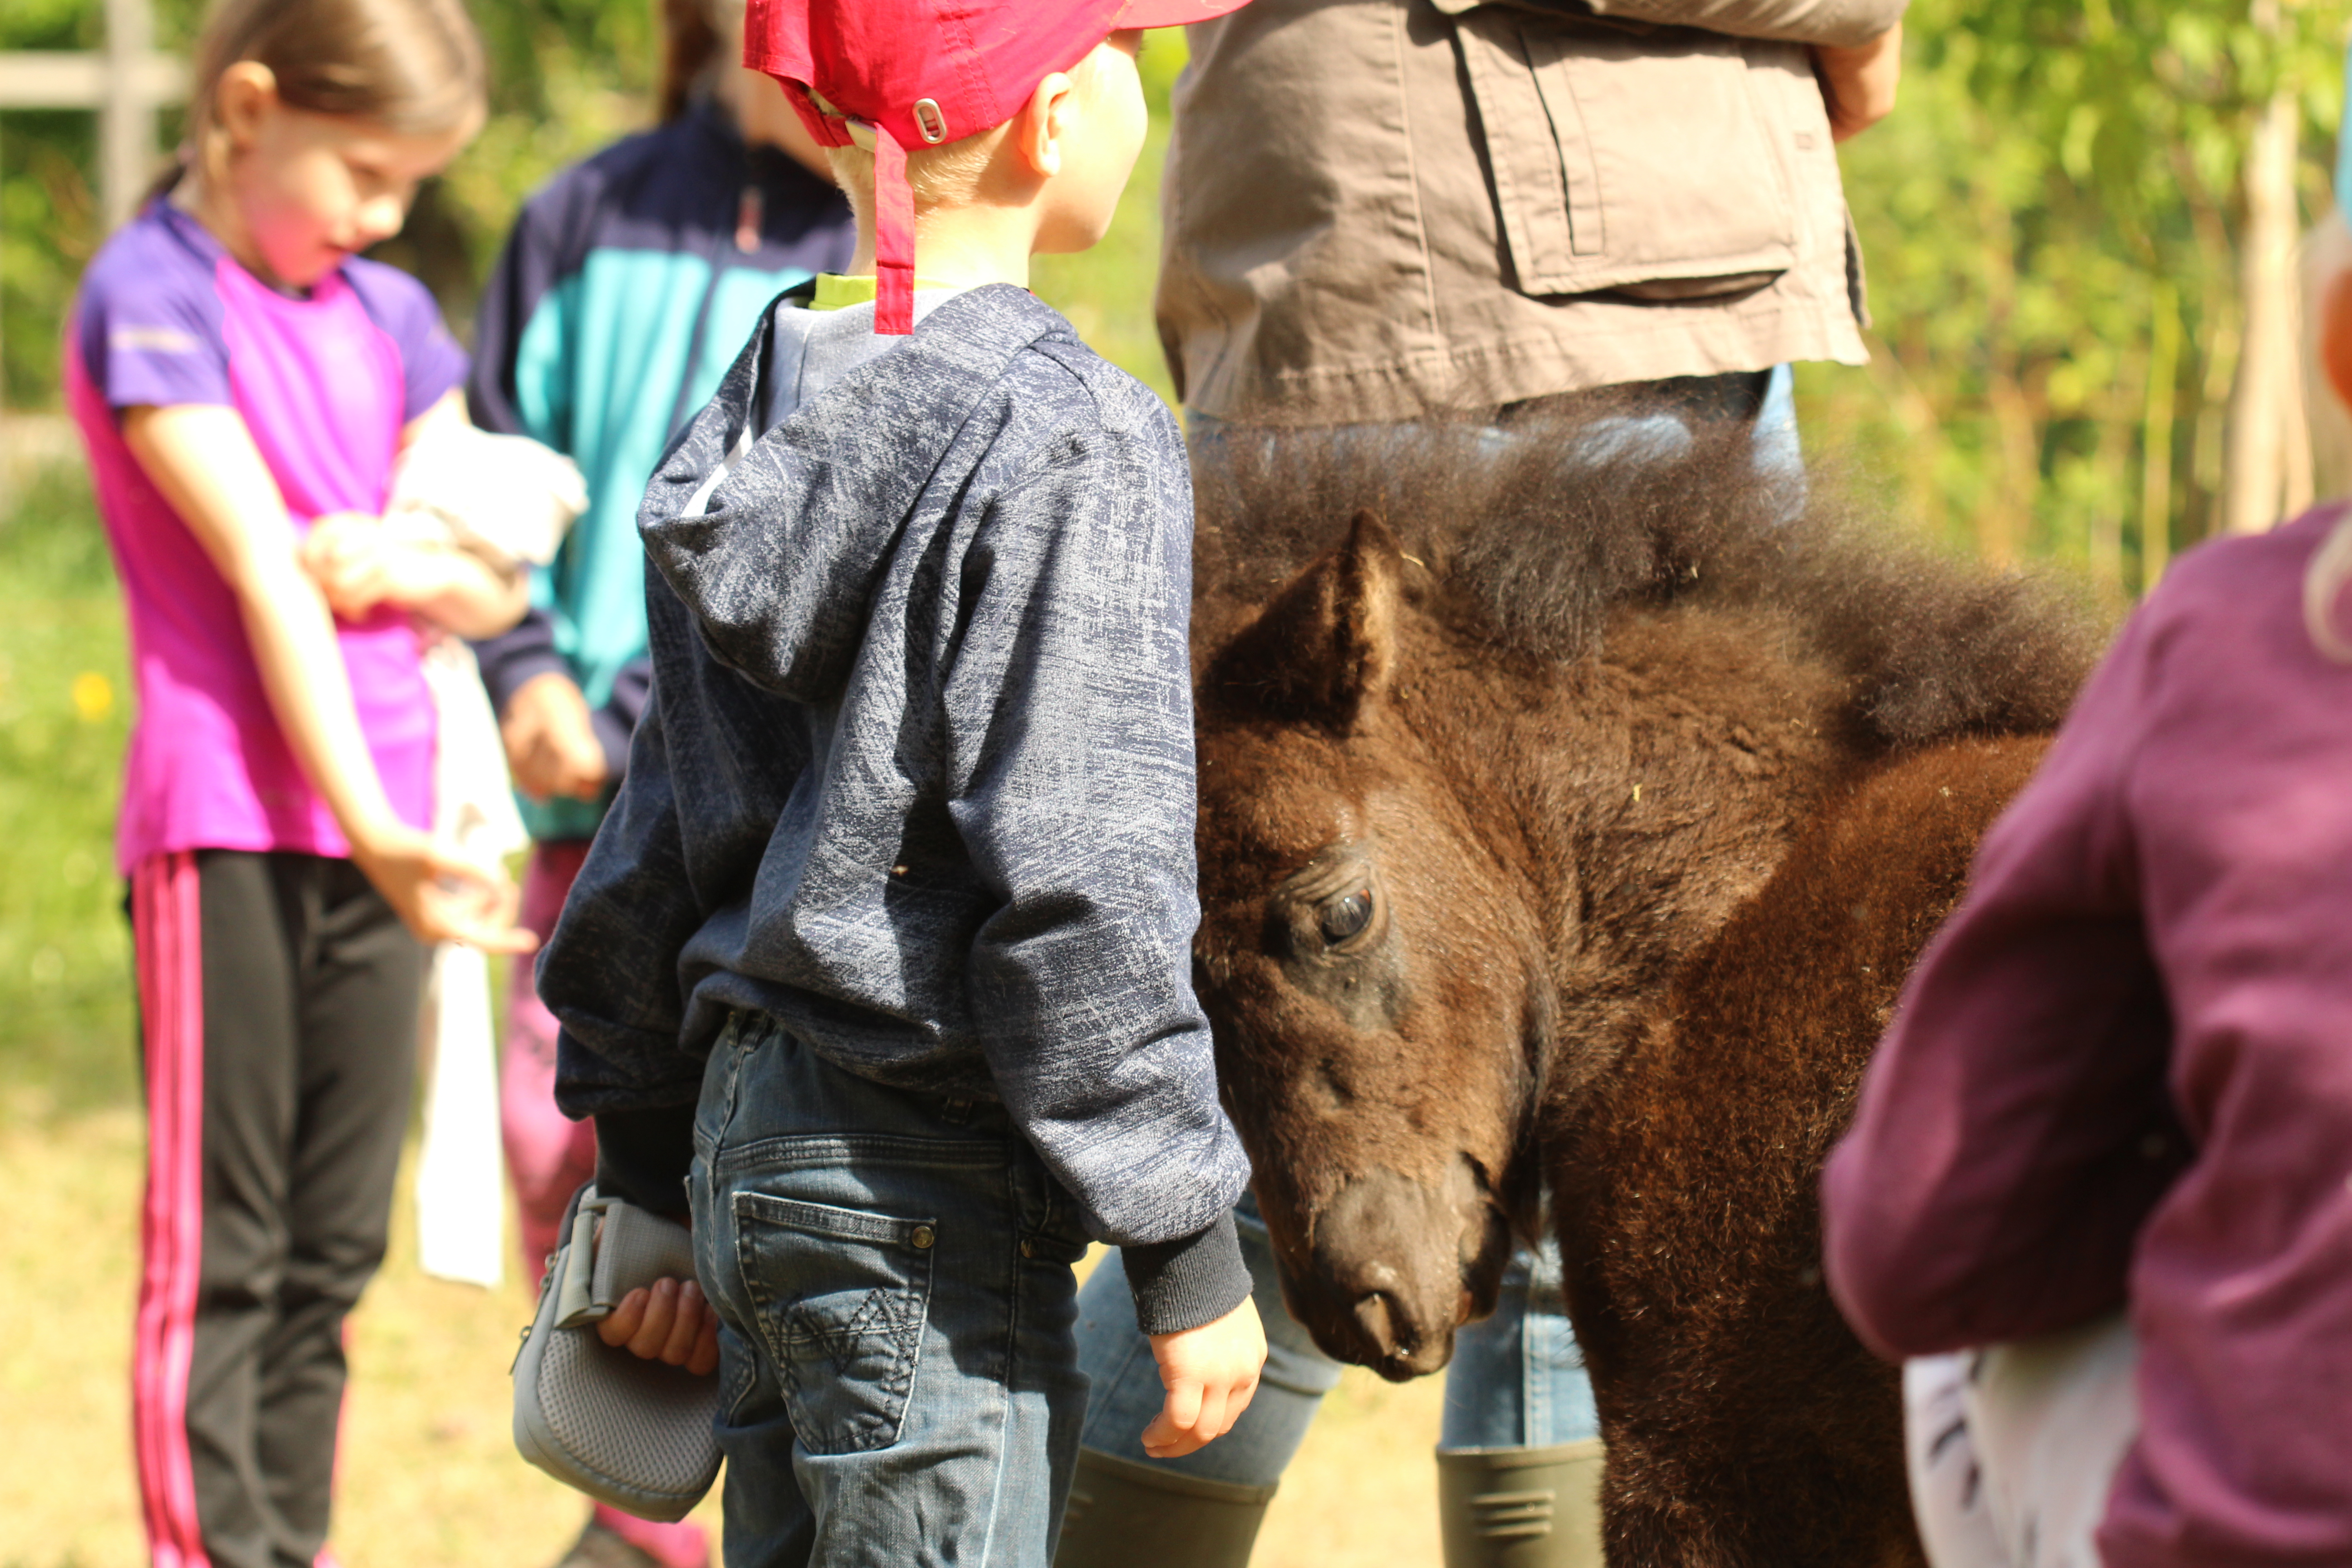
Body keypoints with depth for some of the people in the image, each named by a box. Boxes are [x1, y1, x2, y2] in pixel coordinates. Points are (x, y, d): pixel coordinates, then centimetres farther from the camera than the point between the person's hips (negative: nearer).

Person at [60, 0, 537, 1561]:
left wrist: (411, 565, -8)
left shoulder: (387, 315, 13)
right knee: (219, 1250, -5)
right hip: (226, 827, -7)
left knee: (334, 1254, 8)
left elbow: (497, 583, 16)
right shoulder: (153, 295, -7)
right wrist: (371, 827, -21)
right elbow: (265, 574, -15)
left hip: (379, 830, 7)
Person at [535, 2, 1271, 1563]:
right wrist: (1189, 1253, -12)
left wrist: (663, 1188, 24)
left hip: (753, 1138, 8)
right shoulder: (1064, 444, -14)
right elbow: (1079, 886, -18)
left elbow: (659, 850, 16)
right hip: (924, 1197, -8)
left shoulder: (765, 421, 11)